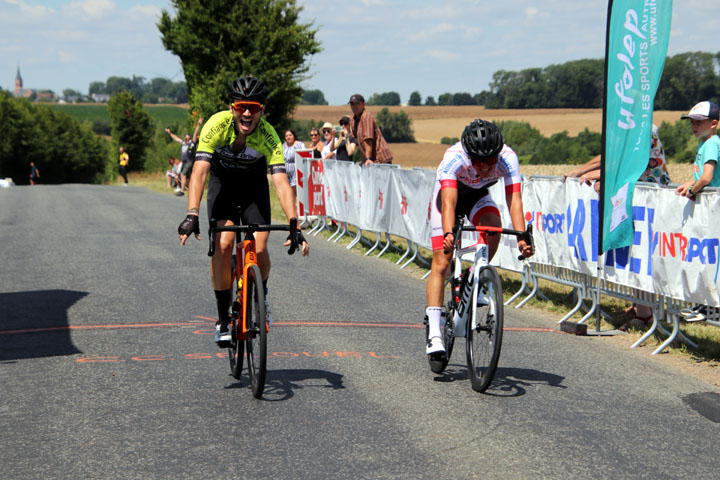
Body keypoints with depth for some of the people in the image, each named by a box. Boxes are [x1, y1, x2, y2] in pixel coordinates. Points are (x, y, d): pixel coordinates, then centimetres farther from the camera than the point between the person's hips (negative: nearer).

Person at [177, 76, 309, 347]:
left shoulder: (268, 136, -30)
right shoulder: (217, 124, -31)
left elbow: (281, 182, -37)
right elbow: (200, 171, -37)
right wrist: (192, 215, -50)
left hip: (254, 185, 0)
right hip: (222, 181, 0)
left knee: (259, 250, -15)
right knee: (223, 244, -21)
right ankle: (223, 320, -7)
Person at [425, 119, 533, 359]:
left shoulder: (507, 158, -33)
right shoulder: (454, 158, -39)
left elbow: (514, 200, -41)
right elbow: (449, 202, -48)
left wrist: (522, 238, -55)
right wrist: (448, 234, -65)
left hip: (478, 196, 2)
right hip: (447, 193, -2)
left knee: (494, 226, -31)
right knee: (441, 263, -12)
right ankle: (434, 334, -12)